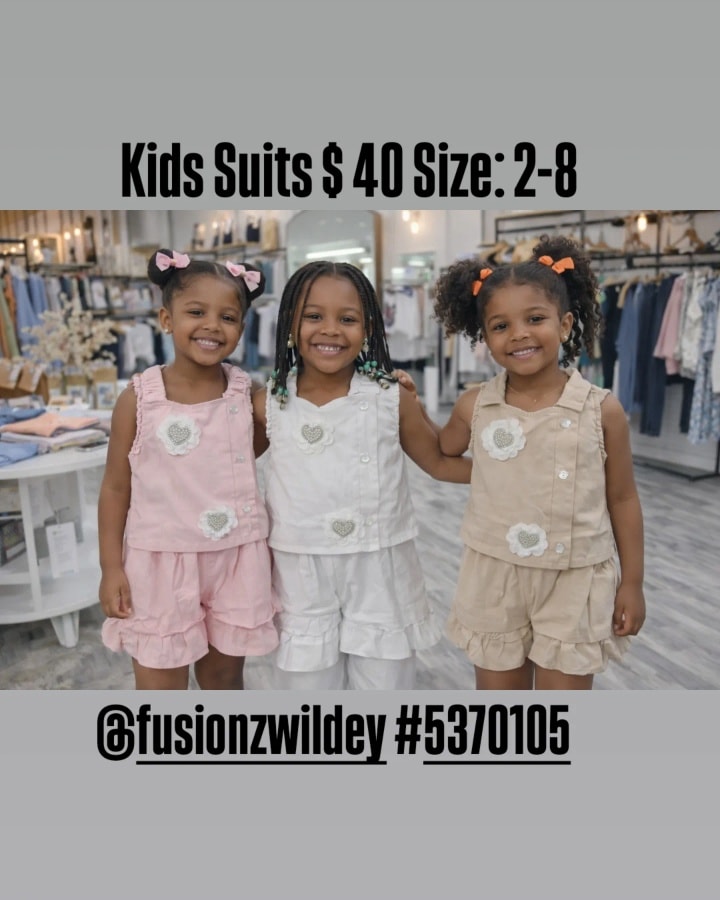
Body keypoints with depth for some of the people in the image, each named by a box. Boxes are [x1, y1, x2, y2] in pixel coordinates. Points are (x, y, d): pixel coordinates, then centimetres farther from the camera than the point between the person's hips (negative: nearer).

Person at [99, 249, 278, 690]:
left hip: (236, 559, 2)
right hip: (162, 561, -1)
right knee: (160, 684, 12)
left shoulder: (245, 392, -4)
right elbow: (116, 487, -2)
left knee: (225, 675, 20)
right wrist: (111, 567, -3)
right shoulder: (139, 396, -9)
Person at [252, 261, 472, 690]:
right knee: (308, 682, 18)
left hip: (381, 574, 0)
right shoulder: (269, 405, -5)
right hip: (302, 578, 1)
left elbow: (440, 461, 2)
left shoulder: (391, 397, -8)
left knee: (387, 682, 16)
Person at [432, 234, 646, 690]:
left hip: (573, 584, -1)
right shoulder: (474, 406, -7)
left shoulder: (602, 410, -10)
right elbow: (442, 452, 14)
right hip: (494, 580, 2)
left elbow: (623, 500, -1)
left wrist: (632, 583, 2)